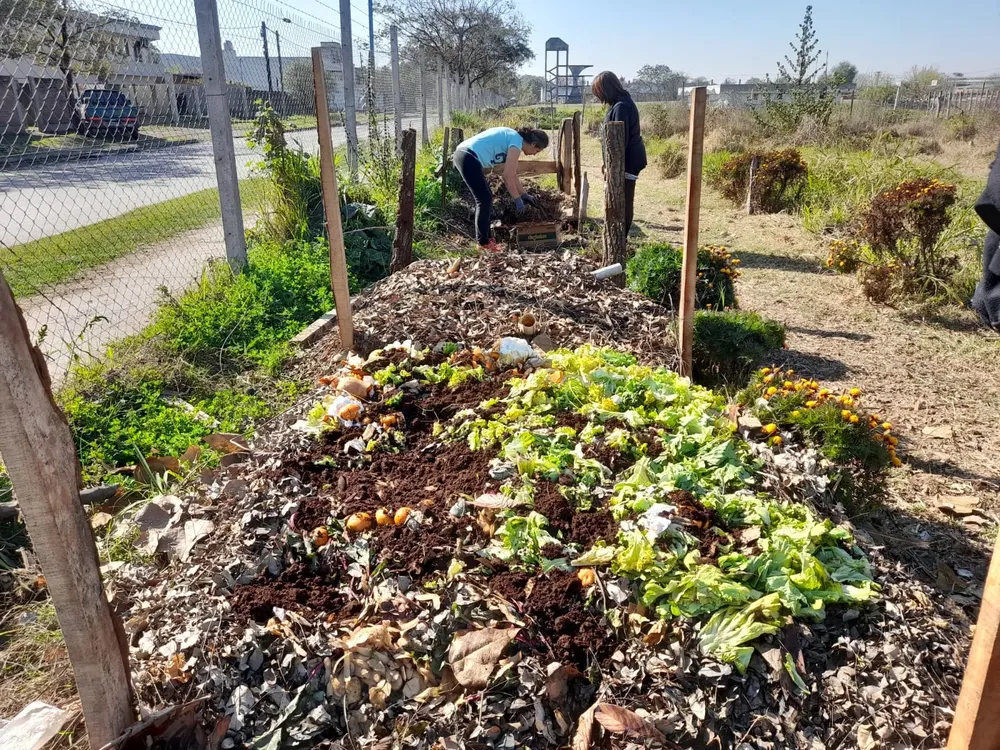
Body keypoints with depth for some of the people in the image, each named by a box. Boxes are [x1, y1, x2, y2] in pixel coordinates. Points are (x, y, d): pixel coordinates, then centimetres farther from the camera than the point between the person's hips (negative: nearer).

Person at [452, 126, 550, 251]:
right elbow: (508, 176, -11)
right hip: (468, 158, -10)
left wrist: (524, 194, 31)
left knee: (486, 198, 15)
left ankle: (485, 238, 21)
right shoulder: (517, 142, -9)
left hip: (463, 155, 10)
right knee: (485, 200, -4)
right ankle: (483, 243, 3)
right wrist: (518, 199, -3)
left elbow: (512, 174, 28)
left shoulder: (512, 138, 21)